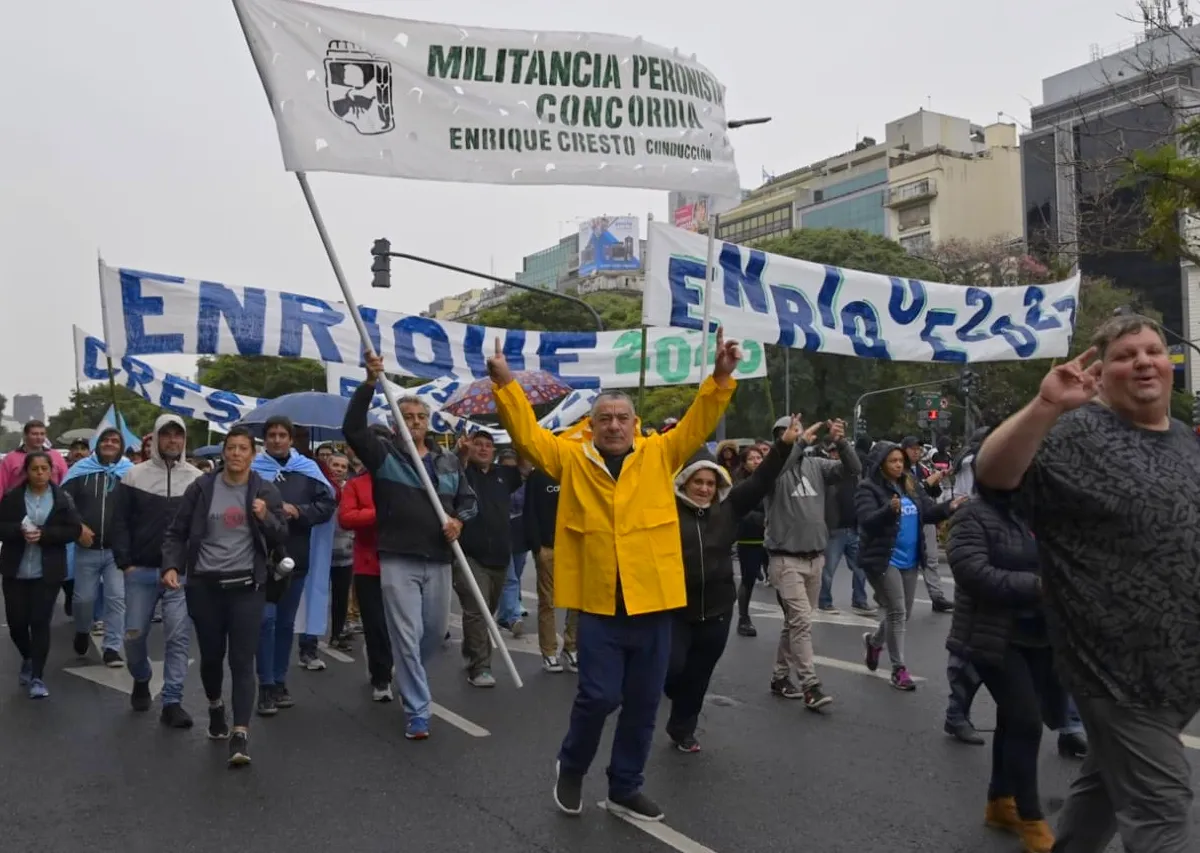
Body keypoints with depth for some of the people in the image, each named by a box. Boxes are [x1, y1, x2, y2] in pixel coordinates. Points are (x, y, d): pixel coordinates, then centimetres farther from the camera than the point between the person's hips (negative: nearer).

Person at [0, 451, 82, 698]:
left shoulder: (62, 499, -1)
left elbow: (74, 530, -4)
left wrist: (44, 534, -18)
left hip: (47, 572, -1)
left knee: (40, 622, -2)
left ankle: (38, 677, 5)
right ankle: (28, 659, 37)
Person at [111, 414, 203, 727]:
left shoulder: (197, 479, 3)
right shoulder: (135, 475, 2)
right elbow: (120, 521, 3)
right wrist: (125, 562, -4)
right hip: (141, 571, 1)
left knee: (178, 637, -2)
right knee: (134, 634, 7)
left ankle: (172, 703, 5)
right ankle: (141, 680, 36)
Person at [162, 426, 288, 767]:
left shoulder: (265, 492, 0)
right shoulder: (201, 488, 1)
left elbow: (281, 539, 1)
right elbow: (176, 532, 5)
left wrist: (266, 518, -18)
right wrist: (171, 566, -11)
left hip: (246, 586, -1)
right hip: (204, 585, 1)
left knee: (242, 660, -6)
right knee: (211, 655, 14)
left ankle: (240, 735, -7)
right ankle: (215, 707, 43)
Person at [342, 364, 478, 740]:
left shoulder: (448, 462, 11)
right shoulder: (383, 453, 0)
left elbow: (468, 498, 19)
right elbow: (352, 427, -16)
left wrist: (459, 519, -4)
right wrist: (370, 383, -24)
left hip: (438, 561, 4)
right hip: (397, 561, -4)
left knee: (436, 631, 16)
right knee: (407, 636, -3)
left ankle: (410, 681, 45)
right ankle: (417, 713, 7)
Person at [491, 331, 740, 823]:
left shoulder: (659, 455, 6)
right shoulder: (572, 459, 3)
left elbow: (698, 425, -2)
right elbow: (527, 434, -2)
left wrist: (721, 377, -15)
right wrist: (505, 383, -14)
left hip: (653, 601, 2)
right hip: (599, 603, -2)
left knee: (642, 703, 12)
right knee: (598, 697, -1)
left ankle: (624, 789, 31)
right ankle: (571, 769, 29)